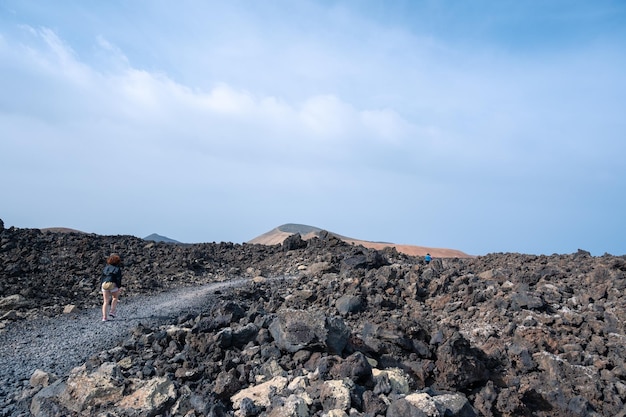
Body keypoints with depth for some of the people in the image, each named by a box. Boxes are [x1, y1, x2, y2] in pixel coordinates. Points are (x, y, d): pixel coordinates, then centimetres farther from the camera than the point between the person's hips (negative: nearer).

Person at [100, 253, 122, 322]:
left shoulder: (105, 268, 14)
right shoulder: (117, 268, -1)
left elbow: (101, 278, 15)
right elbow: (118, 279, -8)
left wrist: (101, 287, 22)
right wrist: (119, 287, -6)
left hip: (104, 285, 4)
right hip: (113, 285, -4)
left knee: (106, 302, 7)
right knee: (115, 298, 22)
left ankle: (104, 317, 4)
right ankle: (112, 312, 12)